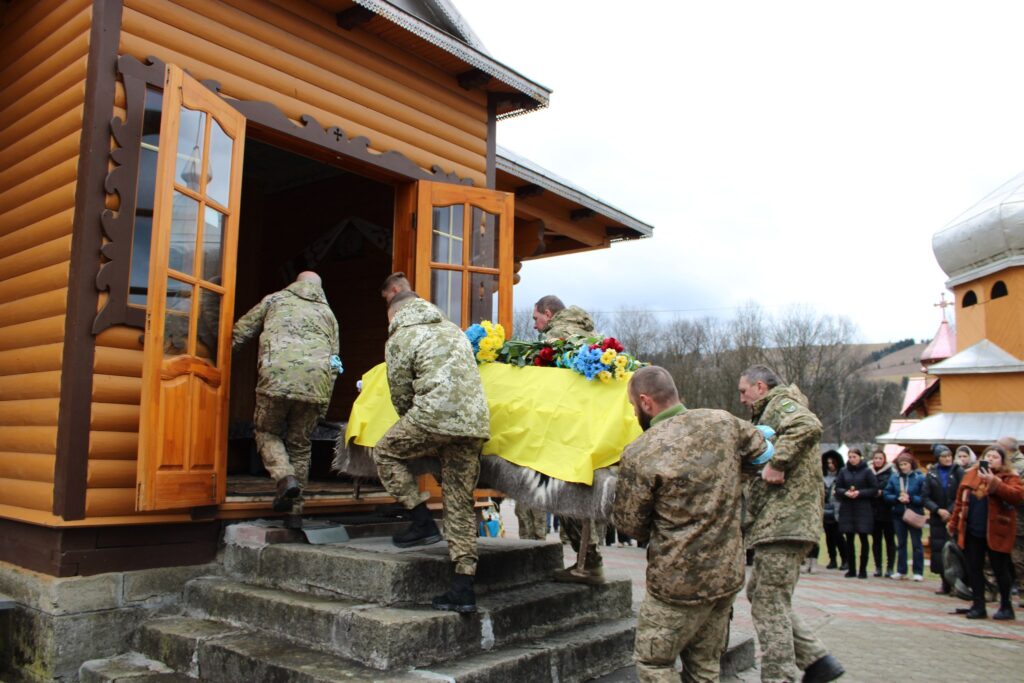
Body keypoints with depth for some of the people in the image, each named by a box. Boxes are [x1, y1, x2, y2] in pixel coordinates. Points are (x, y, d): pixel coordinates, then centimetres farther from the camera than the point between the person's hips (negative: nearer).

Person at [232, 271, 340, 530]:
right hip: (316, 382, 3)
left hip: (277, 377, -2)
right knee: (300, 445, 15)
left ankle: (285, 477, -9)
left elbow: (239, 333, 18)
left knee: (267, 432, 17)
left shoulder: (275, 299, 22)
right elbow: (334, 359, 22)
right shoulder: (328, 313, 27)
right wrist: (324, 404, 25)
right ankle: (294, 511, 16)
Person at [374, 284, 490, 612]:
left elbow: (401, 394, 8)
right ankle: (464, 588, 9)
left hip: (438, 413, -7)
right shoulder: (452, 329, 27)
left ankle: (423, 523, 11)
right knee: (460, 502, 9)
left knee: (387, 452, 18)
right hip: (474, 421, 7)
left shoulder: (399, 339, 6)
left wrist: (415, 428, 26)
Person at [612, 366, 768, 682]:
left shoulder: (639, 455, -18)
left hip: (679, 584, -6)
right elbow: (760, 448, 18)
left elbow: (630, 525, -7)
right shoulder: (724, 422, -4)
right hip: (729, 573, 6)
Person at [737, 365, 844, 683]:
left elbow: (808, 426, -27)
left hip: (783, 521, -11)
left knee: (769, 605, -6)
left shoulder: (782, 401, -5)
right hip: (784, 522, 11)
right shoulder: (772, 413, 26)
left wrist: (776, 463, -26)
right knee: (760, 594, 16)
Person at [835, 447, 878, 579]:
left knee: (863, 538, 0)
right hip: (847, 509, 3)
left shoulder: (867, 471, -2)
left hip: (863, 510, -3)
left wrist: (860, 493, -15)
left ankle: (863, 569, 9)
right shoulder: (843, 471, 6)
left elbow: (874, 489, -3)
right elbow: (837, 489, 8)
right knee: (849, 539, 5)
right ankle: (851, 569, 14)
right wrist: (845, 493, -11)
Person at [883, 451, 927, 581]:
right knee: (901, 544, 11)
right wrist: (897, 498, -14)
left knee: (916, 544, 3)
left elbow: (924, 497, -11)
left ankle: (918, 572, 9)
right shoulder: (894, 478, 3)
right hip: (898, 515, 4)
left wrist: (910, 498, -19)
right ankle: (901, 571, 18)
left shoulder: (920, 478, -7)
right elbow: (887, 495, 3)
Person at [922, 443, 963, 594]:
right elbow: (926, 498, 5)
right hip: (937, 519, 2)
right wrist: (938, 510, -9)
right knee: (938, 549, 0)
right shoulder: (931, 473, 6)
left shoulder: (958, 472, -1)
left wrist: (950, 511, -12)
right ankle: (945, 582, 11)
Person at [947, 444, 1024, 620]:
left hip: (996, 532, -4)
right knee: (974, 569, 7)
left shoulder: (1009, 476, -3)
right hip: (972, 531, 4)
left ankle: (1006, 607, 21)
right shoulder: (971, 474, 8)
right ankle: (978, 605, 17)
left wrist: (994, 482, -29)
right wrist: (954, 522, 16)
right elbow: (960, 500, 14)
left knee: (1000, 569, 5)